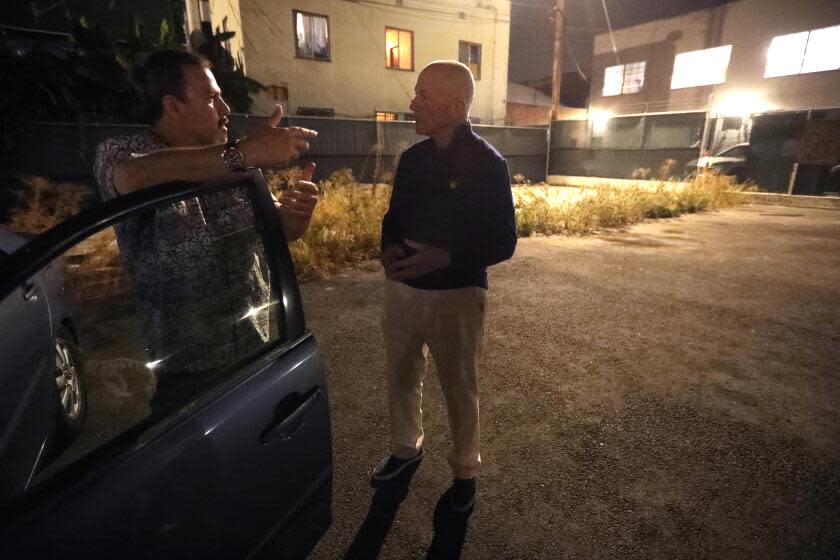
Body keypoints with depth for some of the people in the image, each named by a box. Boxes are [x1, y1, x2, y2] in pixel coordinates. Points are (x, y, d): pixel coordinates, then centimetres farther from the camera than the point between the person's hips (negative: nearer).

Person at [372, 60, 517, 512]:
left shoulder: (487, 163, -11)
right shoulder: (412, 158, 5)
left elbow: (502, 242, -12)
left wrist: (446, 257, -26)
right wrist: (388, 249, -7)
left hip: (455, 295, -5)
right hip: (401, 288, 6)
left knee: (459, 387, 11)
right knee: (401, 378, 19)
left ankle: (465, 469, 35)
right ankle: (406, 447, 44)